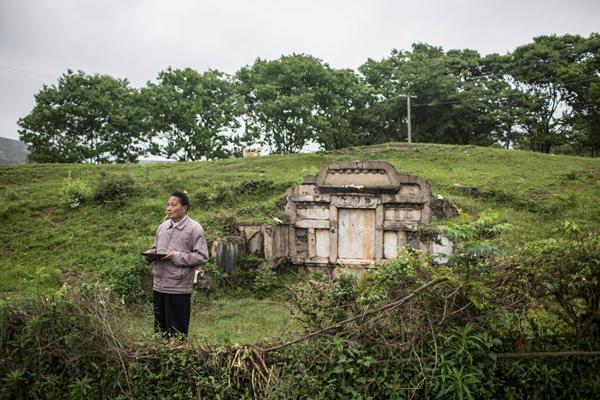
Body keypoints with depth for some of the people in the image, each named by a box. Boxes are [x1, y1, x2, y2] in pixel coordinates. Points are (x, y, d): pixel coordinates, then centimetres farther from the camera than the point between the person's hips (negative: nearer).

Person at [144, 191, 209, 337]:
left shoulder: (194, 228, -8)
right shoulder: (163, 226, 12)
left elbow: (202, 256, -12)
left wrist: (176, 256, -18)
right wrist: (151, 253, 1)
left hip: (179, 288, -6)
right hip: (158, 285, 6)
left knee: (176, 332, 4)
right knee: (160, 330, 16)